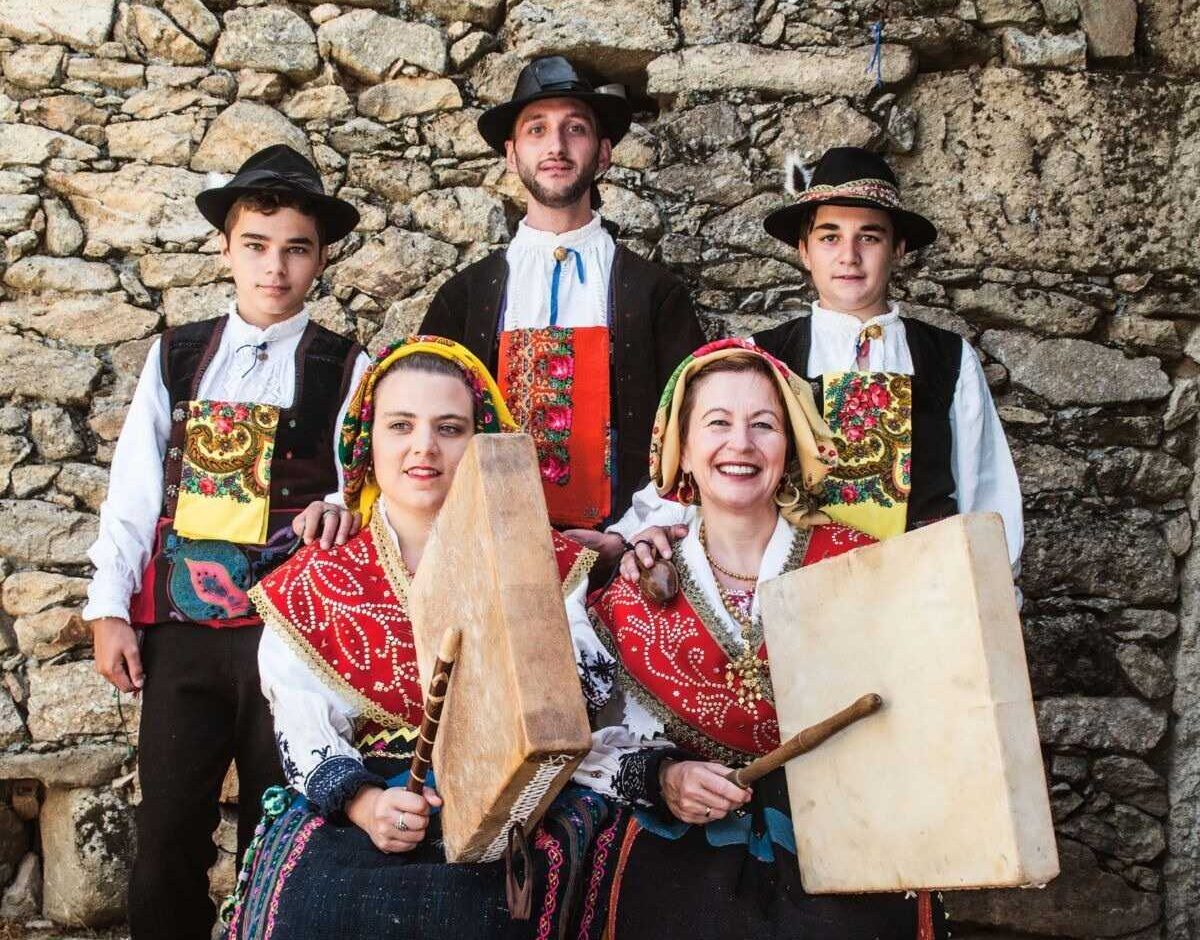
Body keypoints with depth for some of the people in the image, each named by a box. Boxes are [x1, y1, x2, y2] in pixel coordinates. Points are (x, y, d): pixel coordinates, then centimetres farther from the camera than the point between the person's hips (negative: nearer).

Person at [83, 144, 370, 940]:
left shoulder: (346, 369, -1)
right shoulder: (175, 358, 6)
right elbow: (133, 487, 6)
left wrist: (341, 508, -27)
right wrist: (110, 609, 1)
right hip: (179, 627, 2)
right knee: (168, 835, 7)